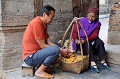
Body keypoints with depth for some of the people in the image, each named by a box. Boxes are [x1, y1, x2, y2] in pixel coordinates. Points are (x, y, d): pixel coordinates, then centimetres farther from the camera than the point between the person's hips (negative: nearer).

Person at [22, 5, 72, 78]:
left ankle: (42, 67, 2)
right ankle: (40, 71, -10)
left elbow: (49, 43, 9)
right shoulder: (36, 23, -18)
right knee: (56, 50, -24)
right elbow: (43, 46, -18)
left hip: (35, 53, 10)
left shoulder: (43, 24, 13)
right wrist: (61, 50, -12)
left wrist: (62, 49, -3)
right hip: (30, 57, -10)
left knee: (57, 48, 16)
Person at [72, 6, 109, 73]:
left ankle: (103, 62, -24)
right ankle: (93, 64, -42)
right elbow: (74, 32, -6)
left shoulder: (97, 23, -2)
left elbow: (95, 35, -14)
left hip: (91, 41, 3)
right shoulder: (81, 21, -6)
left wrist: (85, 40, -30)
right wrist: (76, 39, -28)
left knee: (99, 42, -23)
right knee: (88, 44, -33)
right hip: (80, 42, -3)